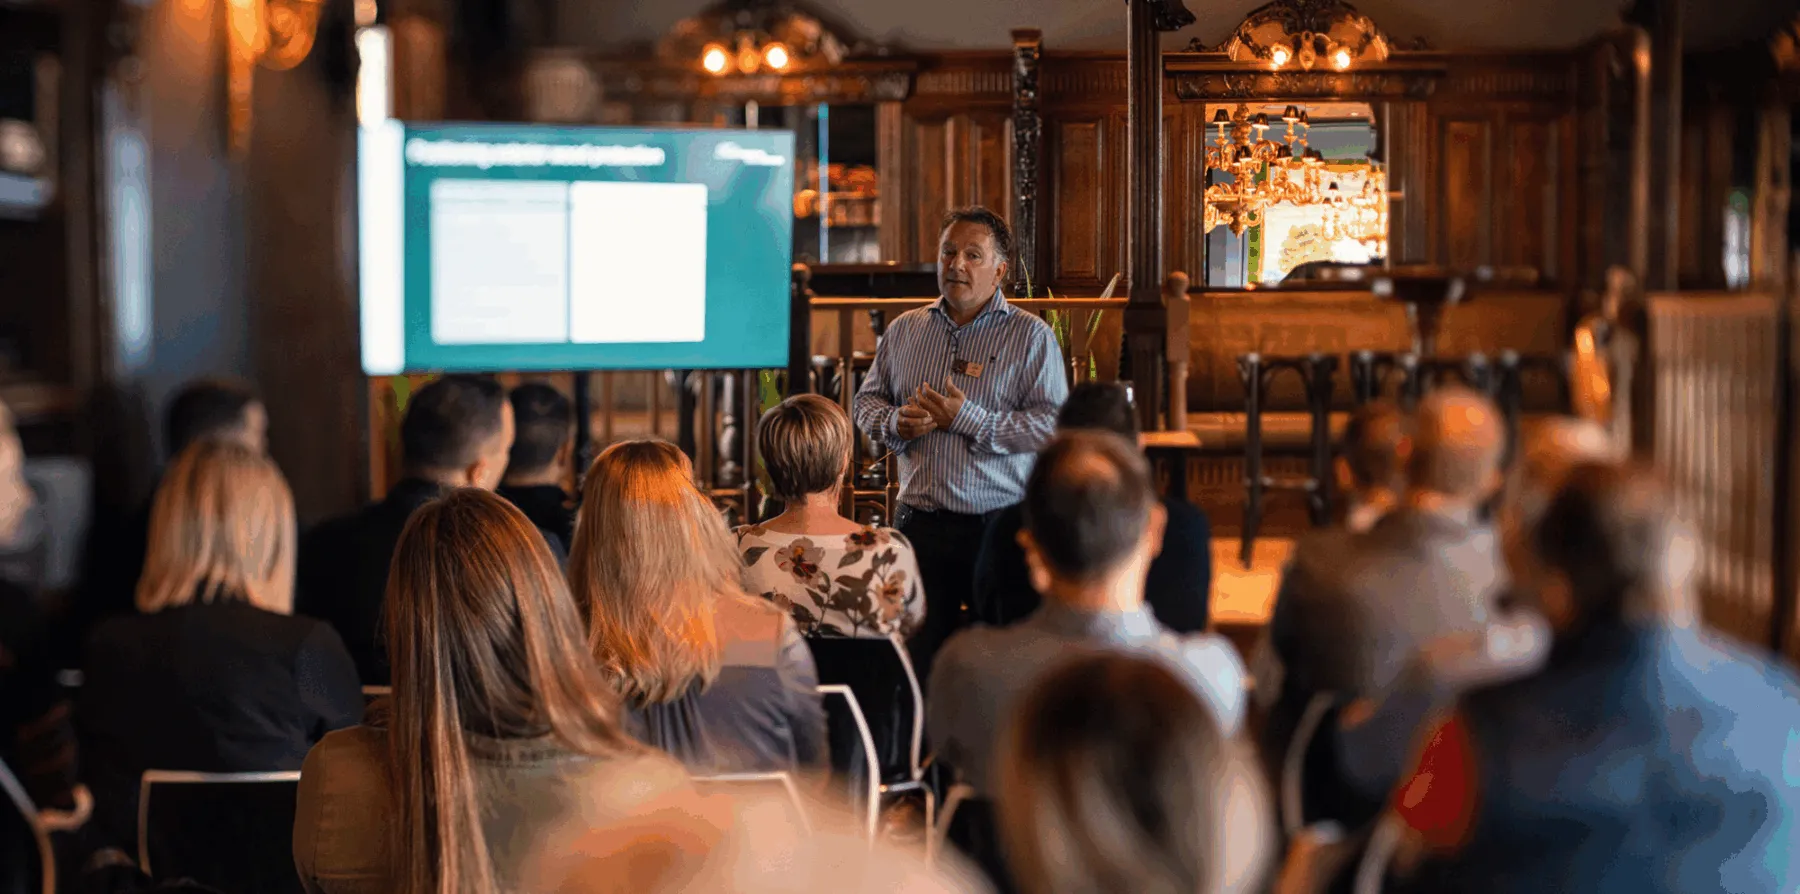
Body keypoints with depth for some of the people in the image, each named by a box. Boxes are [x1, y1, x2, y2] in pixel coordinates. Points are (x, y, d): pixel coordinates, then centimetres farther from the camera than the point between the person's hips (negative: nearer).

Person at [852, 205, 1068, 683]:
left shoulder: (1031, 335, -1)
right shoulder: (905, 330, 14)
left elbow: (1054, 423, -11)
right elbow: (867, 400, 19)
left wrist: (968, 419, -16)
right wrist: (895, 423, -4)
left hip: (1000, 528, -4)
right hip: (919, 524, 4)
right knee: (918, 657, 7)